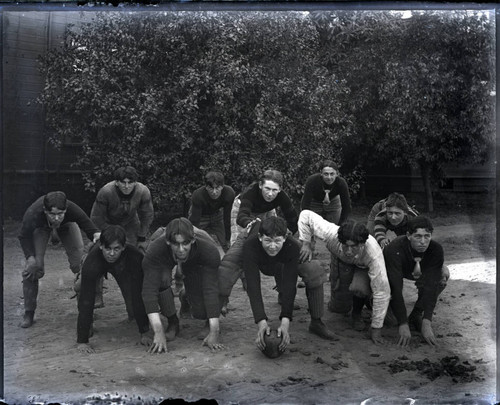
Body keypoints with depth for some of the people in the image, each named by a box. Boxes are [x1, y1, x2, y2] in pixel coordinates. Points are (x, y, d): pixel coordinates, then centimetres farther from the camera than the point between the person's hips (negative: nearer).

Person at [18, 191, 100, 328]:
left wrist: (96, 235, -53)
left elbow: (88, 225, -30)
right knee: (32, 267, -13)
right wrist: (30, 256, -32)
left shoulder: (73, 209, -43)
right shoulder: (32, 214, -41)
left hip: (66, 225, 1)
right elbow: (24, 237, -21)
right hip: (41, 227, 0)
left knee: (80, 263, -10)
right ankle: (29, 313, 3)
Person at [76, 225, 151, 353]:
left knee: (135, 292, -18)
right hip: (99, 265, 0)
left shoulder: (135, 257, -41)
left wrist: (144, 333, -34)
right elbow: (87, 299, -42)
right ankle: (86, 323, 5)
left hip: (122, 266, 0)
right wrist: (81, 341, -41)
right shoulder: (92, 260, -43)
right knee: (81, 288, -23)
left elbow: (139, 294, -36)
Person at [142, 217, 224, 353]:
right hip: (165, 262, 0)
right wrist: (158, 332, -49)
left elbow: (211, 290, -39)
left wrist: (214, 332, -42)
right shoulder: (155, 250, -41)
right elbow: (149, 289, -43)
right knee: (161, 279, -35)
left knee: (201, 312, -15)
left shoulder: (209, 250, -40)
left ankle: (186, 296, 23)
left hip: (195, 263, 0)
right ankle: (173, 322, -7)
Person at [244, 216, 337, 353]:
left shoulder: (293, 246, -39)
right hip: (262, 266, 4)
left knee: (314, 270, -27)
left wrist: (285, 321, -50)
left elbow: (290, 284, -40)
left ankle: (316, 322, -15)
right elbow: (253, 285, -45)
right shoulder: (250, 246, -41)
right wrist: (261, 322, -55)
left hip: (284, 265, -4)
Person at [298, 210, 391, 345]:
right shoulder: (331, 234, -39)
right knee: (338, 307, -1)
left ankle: (357, 313, -2)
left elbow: (382, 291, -37)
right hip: (342, 263, 2)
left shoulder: (373, 253, -43)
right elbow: (306, 215, -28)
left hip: (363, 268, -2)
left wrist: (376, 329, -32)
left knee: (358, 287, -36)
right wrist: (306, 244, -31)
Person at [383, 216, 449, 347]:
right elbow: (396, 289, -41)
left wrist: (427, 322, -42)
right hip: (391, 271, -2)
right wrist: (403, 325, -44)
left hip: (420, 270, 2)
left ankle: (417, 315, -6)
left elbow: (431, 286, -34)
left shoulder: (436, 250, -31)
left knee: (443, 274, -24)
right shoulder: (394, 249, -40)